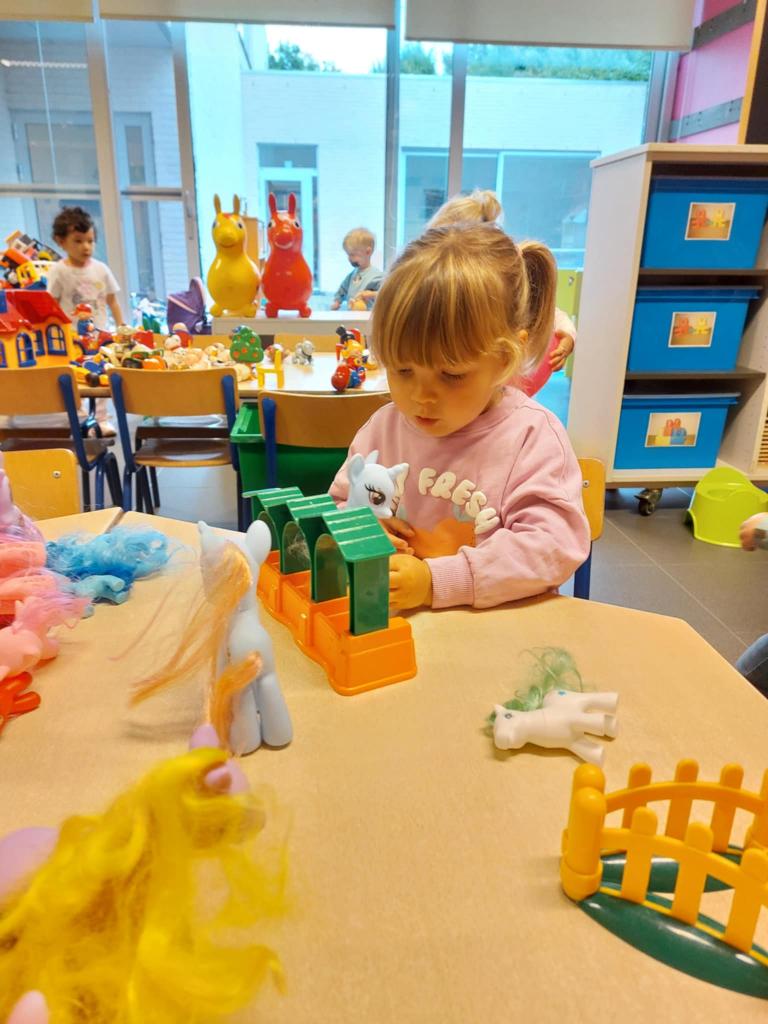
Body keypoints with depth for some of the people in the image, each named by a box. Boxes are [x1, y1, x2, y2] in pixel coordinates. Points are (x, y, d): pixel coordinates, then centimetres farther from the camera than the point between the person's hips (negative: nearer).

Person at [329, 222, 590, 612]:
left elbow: (552, 545, -16)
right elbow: (338, 506, 13)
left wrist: (437, 581, -24)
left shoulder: (533, 437, -9)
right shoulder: (384, 426, 4)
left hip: (498, 626, -3)